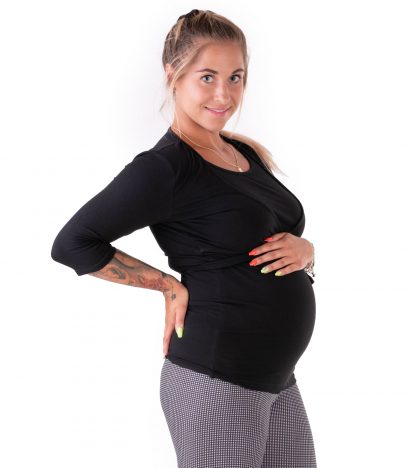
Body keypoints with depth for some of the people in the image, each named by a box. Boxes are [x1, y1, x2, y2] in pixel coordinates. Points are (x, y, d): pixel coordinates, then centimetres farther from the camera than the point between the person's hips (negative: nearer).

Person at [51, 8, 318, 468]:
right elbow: (72, 243, -15)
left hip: (278, 380, 7)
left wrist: (303, 250, -4)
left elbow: (292, 234, 18)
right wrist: (170, 284, -12)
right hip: (215, 382, -7)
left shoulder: (251, 154, 9)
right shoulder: (164, 167, -13)